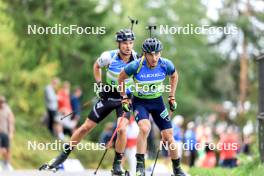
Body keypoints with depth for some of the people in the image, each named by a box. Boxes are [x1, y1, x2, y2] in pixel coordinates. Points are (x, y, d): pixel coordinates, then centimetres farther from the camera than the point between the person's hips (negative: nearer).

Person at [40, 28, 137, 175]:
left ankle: (118, 164, -6)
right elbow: (97, 66, 7)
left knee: (122, 129, -24)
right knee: (86, 127, 3)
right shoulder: (109, 57, -16)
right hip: (108, 96, 1)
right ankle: (64, 155, 18)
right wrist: (100, 84, -4)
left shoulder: (138, 59, -16)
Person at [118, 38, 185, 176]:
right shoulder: (135, 66, -25)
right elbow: (121, 78, -5)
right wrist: (124, 98, -2)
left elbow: (174, 76, 6)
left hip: (157, 102, 3)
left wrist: (172, 97, 6)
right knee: (144, 128, -31)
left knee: (168, 137, 0)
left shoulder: (166, 65, -18)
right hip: (140, 102, -3)